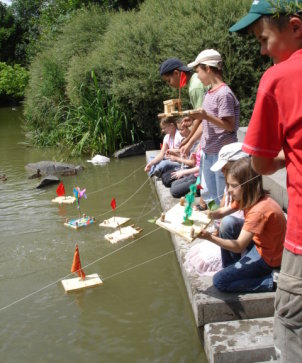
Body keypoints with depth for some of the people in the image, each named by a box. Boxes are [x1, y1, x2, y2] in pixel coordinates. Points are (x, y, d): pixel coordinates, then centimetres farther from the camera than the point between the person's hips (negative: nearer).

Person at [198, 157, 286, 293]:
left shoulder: (259, 210, -32)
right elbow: (223, 212, 5)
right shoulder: (248, 197, -5)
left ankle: (271, 281, -5)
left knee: (219, 281, -8)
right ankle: (230, 269, 12)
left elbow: (239, 246, -32)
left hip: (268, 257, -9)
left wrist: (210, 237, -40)